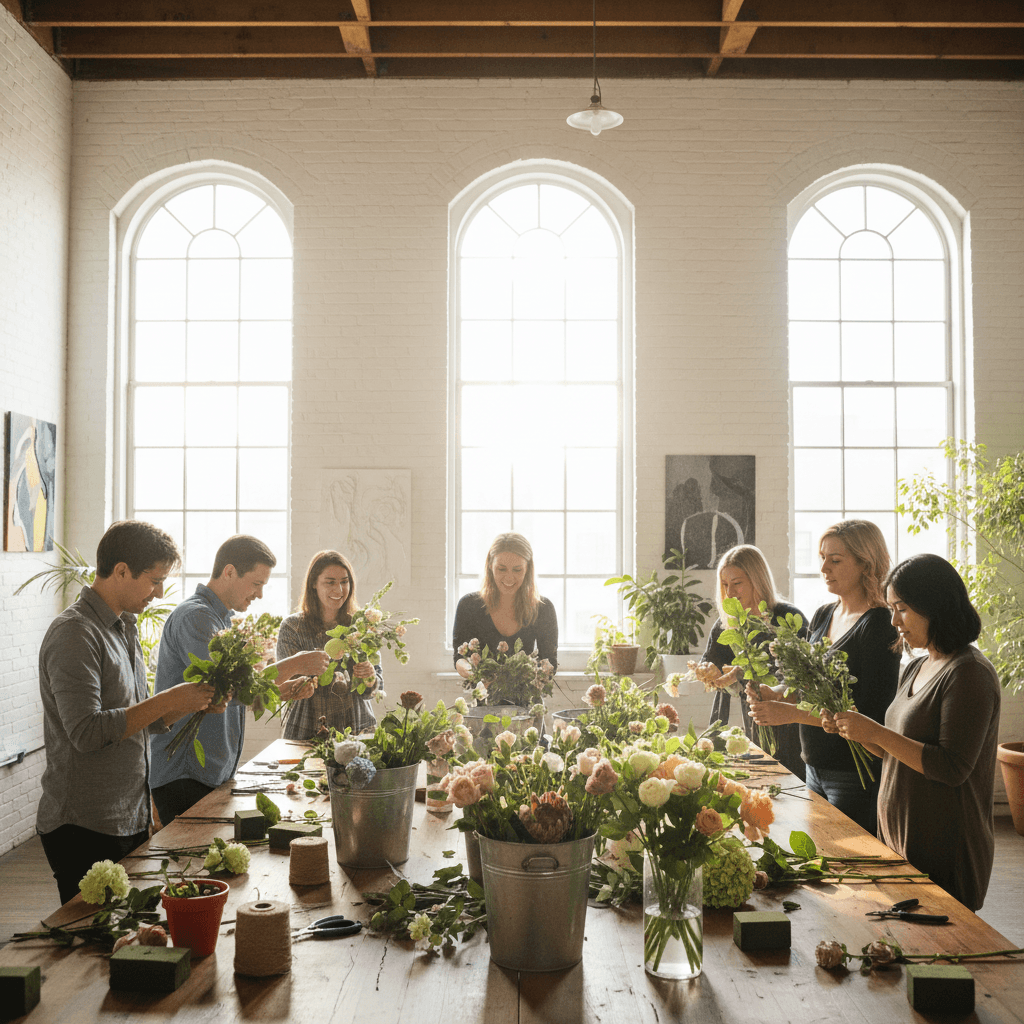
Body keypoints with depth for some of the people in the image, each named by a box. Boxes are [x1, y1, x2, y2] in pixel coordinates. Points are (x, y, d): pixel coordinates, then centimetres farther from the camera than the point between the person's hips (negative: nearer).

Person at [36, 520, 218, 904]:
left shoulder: (124, 629, 15)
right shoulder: (74, 633, -15)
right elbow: (86, 732, -23)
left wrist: (192, 703, 1)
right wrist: (168, 700, -20)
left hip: (131, 820, 9)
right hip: (84, 828, -9)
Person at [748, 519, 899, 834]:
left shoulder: (878, 626, -15)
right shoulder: (823, 615, 10)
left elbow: (872, 715, -19)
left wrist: (791, 713, -23)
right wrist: (775, 693, -5)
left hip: (855, 776, -8)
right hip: (816, 768, 8)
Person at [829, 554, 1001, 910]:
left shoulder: (970, 673, -15)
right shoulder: (914, 670, 12)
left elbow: (953, 767, -21)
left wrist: (876, 732, -21)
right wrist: (854, 729, 2)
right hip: (899, 838, 8)